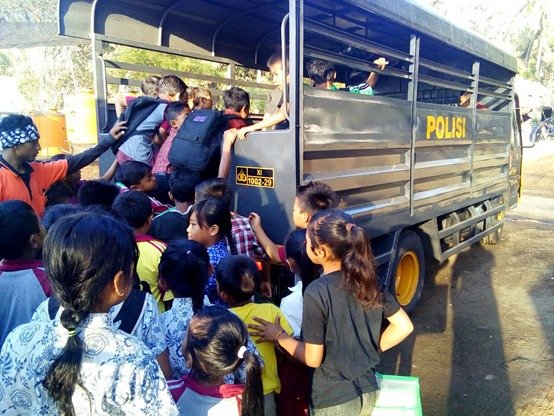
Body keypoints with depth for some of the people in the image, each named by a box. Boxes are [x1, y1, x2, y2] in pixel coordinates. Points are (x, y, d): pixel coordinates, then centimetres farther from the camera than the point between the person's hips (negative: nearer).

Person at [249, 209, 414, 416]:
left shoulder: (316, 292, -26)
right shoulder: (369, 278, -8)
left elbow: (313, 359, -19)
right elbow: (403, 326, -1)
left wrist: (279, 336, -6)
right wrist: (371, 349, 7)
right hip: (368, 392, 5)